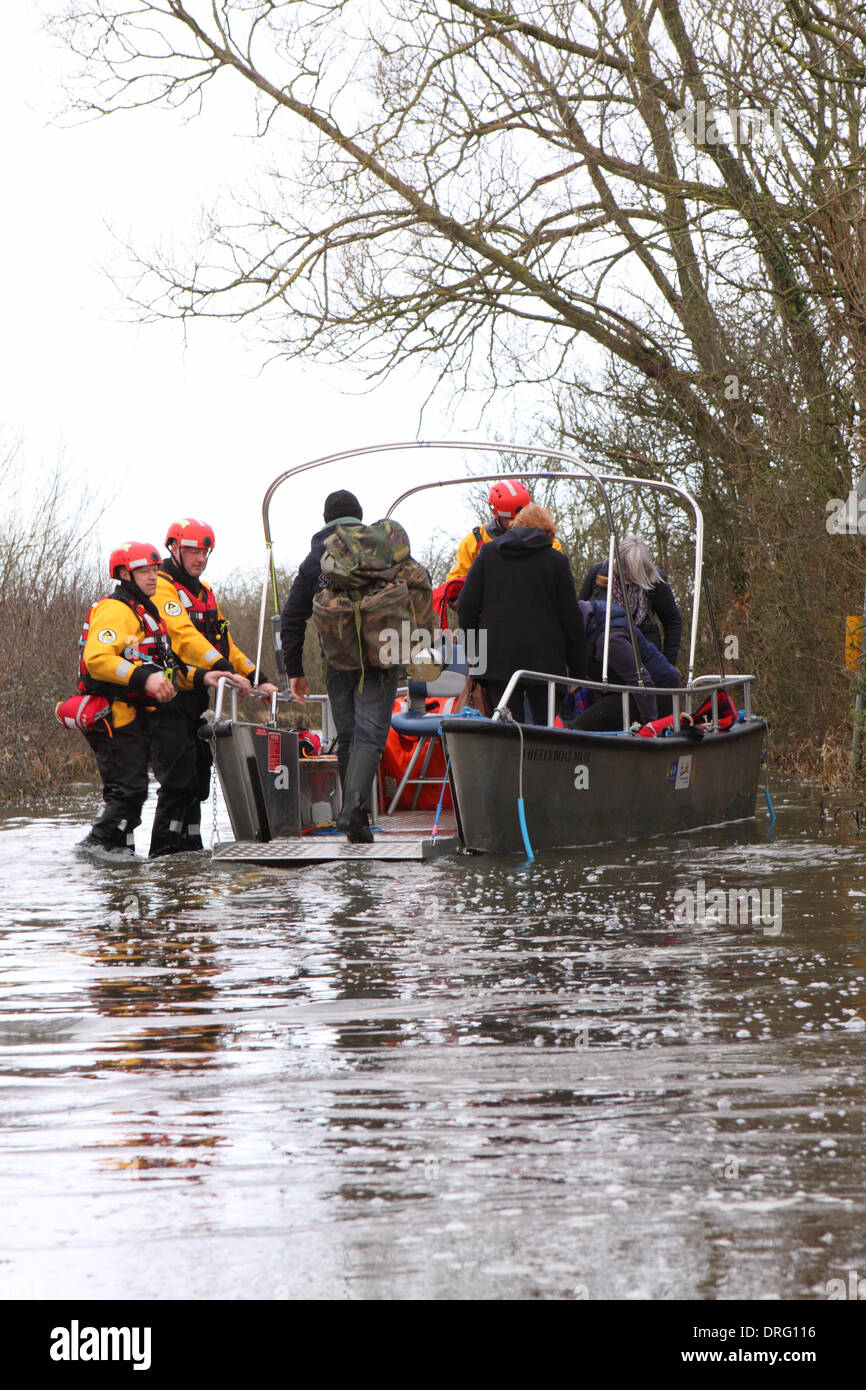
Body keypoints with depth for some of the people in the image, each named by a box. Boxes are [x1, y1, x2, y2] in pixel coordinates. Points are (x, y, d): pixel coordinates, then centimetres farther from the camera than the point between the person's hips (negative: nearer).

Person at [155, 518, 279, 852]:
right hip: (171, 699, -9)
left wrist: (257, 678, 11)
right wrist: (226, 671, -33)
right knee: (181, 774, -15)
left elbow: (224, 643, 22)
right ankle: (165, 845, -11)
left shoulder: (203, 592, 19)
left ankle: (190, 843, 15)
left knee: (199, 771, 9)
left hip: (196, 697, 9)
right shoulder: (162, 588, -11)